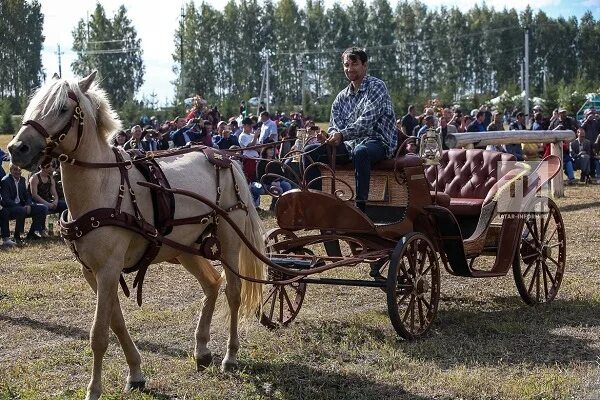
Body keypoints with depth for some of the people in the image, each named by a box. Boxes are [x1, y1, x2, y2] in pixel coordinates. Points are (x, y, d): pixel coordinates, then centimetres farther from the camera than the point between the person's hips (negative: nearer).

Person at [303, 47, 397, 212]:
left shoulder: (376, 86, -5)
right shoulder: (341, 97, 15)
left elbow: (367, 120, -19)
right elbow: (335, 126, 9)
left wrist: (342, 135, -29)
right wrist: (330, 137, -16)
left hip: (378, 142, -7)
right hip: (351, 144, 7)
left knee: (360, 151, -41)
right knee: (310, 151, -7)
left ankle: (361, 206, -40)